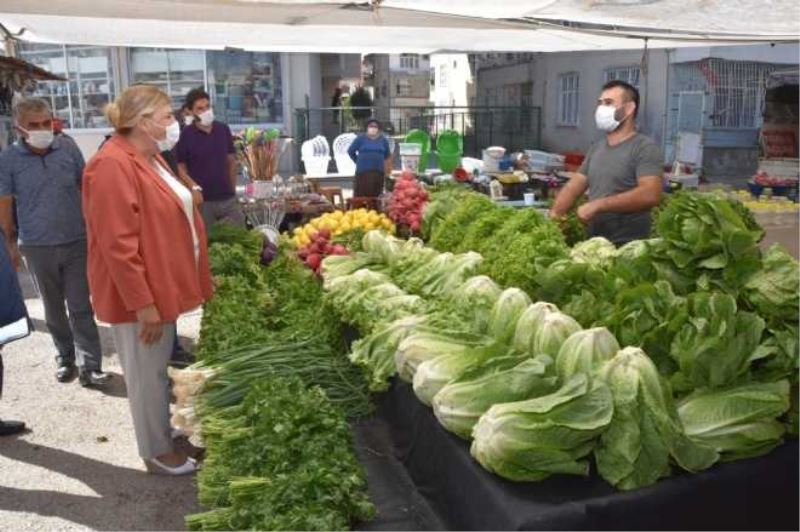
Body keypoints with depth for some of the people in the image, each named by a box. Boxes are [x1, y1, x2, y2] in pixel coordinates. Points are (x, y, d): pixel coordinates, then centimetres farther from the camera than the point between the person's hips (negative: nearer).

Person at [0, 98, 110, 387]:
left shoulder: (69, 149, -3)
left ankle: (89, 366, 5)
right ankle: (65, 357, 31)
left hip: (77, 242, 0)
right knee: (54, 307, 15)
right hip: (37, 247, 0)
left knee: (81, 307, 1)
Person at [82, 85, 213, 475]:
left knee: (161, 367, 21)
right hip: (139, 295, -10)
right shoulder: (113, 166, -22)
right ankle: (157, 453, 22)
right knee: (147, 374, 6)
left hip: (161, 286, 10)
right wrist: (143, 304, -23)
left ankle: (167, 434, 38)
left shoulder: (149, 158, 11)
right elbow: (118, 245, -25)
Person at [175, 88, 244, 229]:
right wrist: (193, 187, -18)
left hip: (228, 198, 4)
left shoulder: (223, 129, 5)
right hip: (203, 201, -3)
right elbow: (180, 167, -4)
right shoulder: (185, 135, -6)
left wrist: (232, 188, 10)